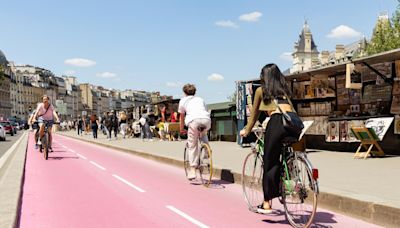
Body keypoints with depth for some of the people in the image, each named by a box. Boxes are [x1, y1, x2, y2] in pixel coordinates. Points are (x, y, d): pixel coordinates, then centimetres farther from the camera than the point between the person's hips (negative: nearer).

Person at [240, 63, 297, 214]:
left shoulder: (261, 90, 20)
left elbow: (255, 113, 25)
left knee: (269, 163, 5)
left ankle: (266, 204, 9)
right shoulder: (284, 90, 31)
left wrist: (247, 131, 39)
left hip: (277, 121, -4)